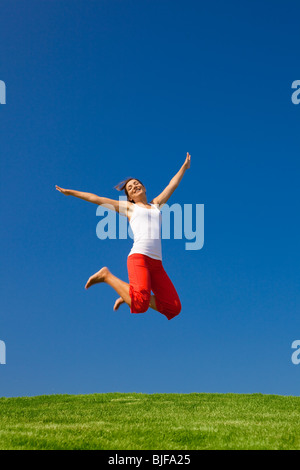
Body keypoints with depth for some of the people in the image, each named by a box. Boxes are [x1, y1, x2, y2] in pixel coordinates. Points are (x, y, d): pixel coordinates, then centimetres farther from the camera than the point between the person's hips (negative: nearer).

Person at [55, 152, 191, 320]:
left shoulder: (157, 205, 26)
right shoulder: (128, 207, 17)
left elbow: (172, 185, 38)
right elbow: (97, 199, 20)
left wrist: (184, 167, 47)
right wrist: (71, 192, 23)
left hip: (157, 263, 5)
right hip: (138, 257, -5)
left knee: (174, 309, -4)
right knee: (141, 305, -29)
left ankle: (131, 296, 14)